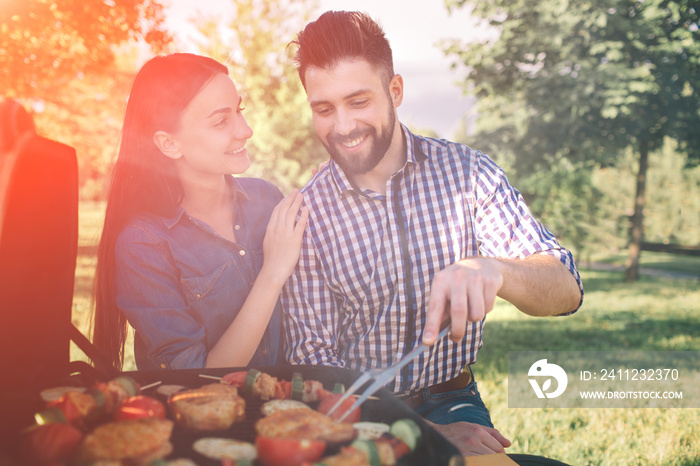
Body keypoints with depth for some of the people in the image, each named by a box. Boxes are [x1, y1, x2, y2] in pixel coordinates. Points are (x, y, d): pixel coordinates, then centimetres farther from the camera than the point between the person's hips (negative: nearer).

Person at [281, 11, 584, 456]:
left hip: (452, 402, 0)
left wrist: (489, 269, -35)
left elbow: (566, 292, -12)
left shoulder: (465, 171, -4)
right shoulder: (305, 214, -5)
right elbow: (313, 357, -7)